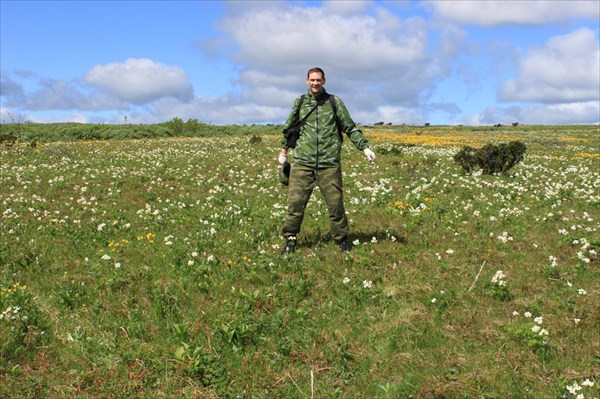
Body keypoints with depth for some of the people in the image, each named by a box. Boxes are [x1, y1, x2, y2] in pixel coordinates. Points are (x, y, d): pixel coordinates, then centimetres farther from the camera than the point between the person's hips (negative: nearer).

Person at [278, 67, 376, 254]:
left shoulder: (335, 102, 7)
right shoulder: (300, 102, 11)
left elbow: (350, 128, 9)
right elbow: (289, 128, 24)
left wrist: (365, 147, 0)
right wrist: (284, 151, 28)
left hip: (329, 163, -1)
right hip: (302, 162, 1)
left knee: (335, 203, 3)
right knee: (295, 202, -2)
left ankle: (342, 239, 21)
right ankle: (290, 239, 13)